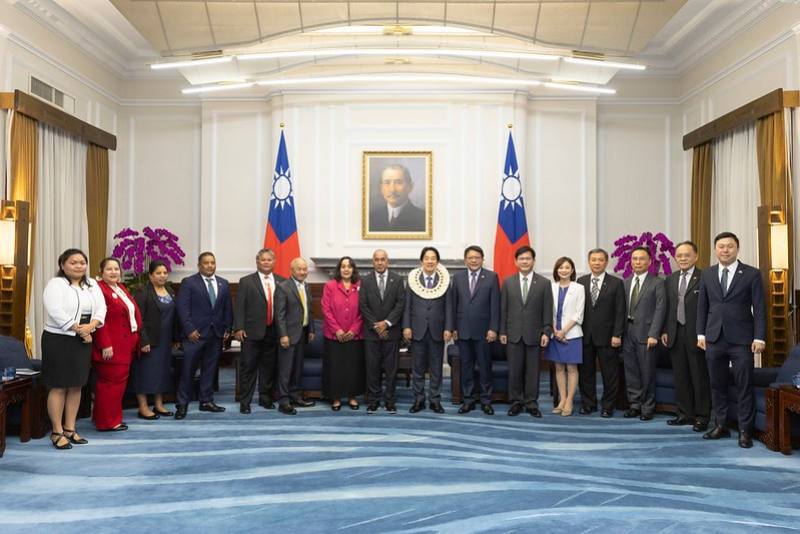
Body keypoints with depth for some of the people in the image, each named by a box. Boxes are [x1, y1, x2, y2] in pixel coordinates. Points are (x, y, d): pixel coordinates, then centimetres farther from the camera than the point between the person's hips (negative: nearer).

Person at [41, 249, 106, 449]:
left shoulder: (92, 285, 11)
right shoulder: (55, 284, -8)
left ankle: (69, 429, 19)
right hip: (58, 340, -6)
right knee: (58, 387, -2)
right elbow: (56, 313, -19)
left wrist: (89, 327, -14)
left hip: (83, 341, 6)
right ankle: (57, 432, 7)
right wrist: (80, 330, -15)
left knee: (76, 386, 9)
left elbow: (101, 309, 4)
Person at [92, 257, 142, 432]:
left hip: (125, 347, 9)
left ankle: (108, 418, 25)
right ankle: (107, 422, 7)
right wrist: (105, 345, -22)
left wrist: (136, 338, 14)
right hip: (111, 348, -9)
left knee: (119, 381, 14)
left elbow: (134, 313, 20)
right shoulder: (99, 289, -13)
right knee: (111, 382, -3)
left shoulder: (122, 288, 17)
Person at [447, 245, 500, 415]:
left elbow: (495, 305, -4)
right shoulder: (458, 277, 6)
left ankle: (486, 400, 15)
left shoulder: (491, 277, -1)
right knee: (466, 366, 8)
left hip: (483, 330, -2)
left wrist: (493, 329, -9)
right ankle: (468, 400, 17)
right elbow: (453, 304, 7)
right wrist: (453, 327, 3)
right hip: (463, 330, 2)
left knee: (485, 366, 5)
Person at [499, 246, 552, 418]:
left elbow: (547, 311, 1)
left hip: (533, 334, -1)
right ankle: (516, 402, 16)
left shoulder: (544, 283, 2)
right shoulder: (508, 282, 6)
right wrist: (502, 331, 1)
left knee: (532, 371, 5)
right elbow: (503, 309, 5)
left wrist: (546, 332, -6)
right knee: (514, 370, 5)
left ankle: (531, 403, 15)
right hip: (513, 334, 1)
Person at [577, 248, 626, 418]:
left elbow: (620, 312, -4)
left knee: (610, 374, 4)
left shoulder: (616, 283, -1)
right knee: (585, 372, 9)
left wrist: (617, 335, -10)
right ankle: (588, 404, 22)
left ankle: (608, 406, 16)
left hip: (607, 336, -2)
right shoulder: (581, 281, 6)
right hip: (585, 335, 3)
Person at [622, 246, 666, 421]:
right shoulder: (625, 283, 12)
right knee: (631, 372, 9)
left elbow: (660, 310, -9)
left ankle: (647, 408, 15)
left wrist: (653, 335, -16)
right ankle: (635, 405, 21)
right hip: (628, 333, 5)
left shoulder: (657, 283, -3)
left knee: (647, 372, 2)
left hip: (646, 333, -4)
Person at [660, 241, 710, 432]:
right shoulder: (670, 279, 12)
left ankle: (701, 417, 12)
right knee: (680, 377, 11)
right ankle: (685, 414, 22)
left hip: (696, 335, -5)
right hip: (675, 335, 6)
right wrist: (665, 330, 7)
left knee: (700, 377, 3)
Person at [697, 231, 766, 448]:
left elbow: (759, 308, -3)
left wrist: (759, 337, -8)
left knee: (744, 387, 1)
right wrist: (701, 334, 6)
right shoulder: (707, 274, 8)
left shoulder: (752, 274, -1)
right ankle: (720, 426, 20)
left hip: (741, 340, -3)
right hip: (714, 339, 3)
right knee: (717, 385, 9)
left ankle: (745, 430, 10)